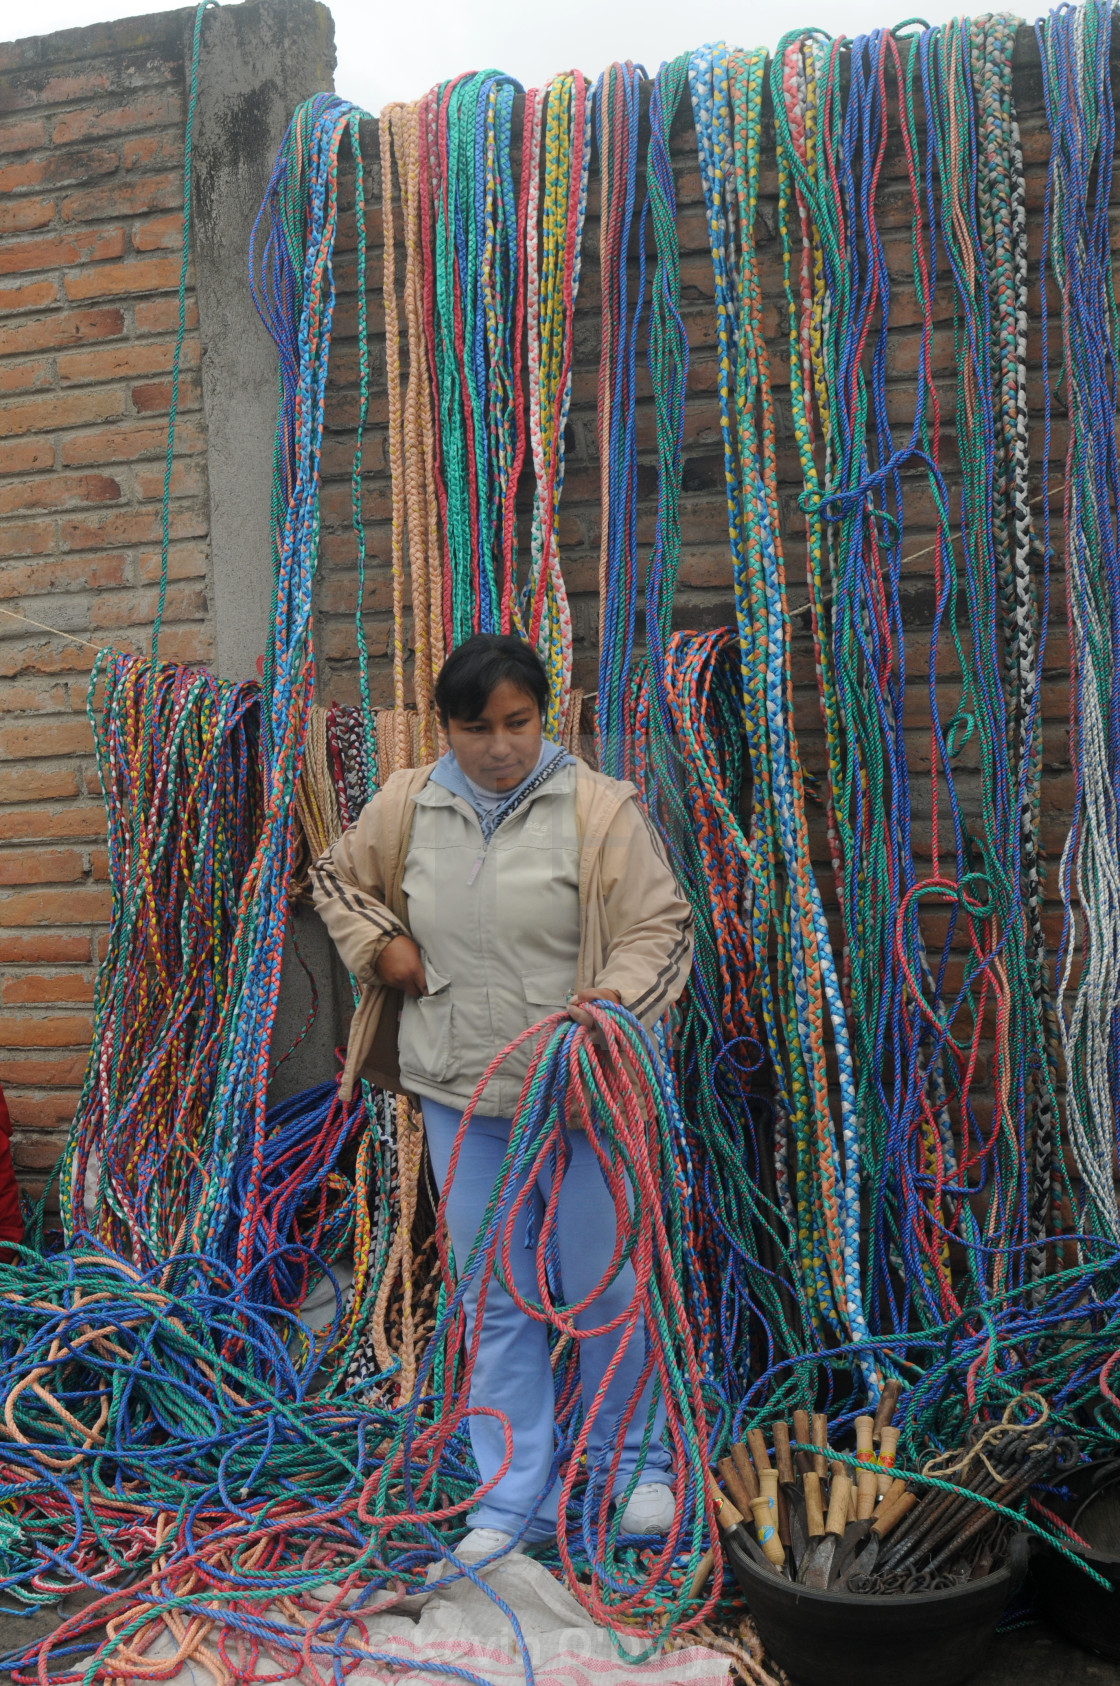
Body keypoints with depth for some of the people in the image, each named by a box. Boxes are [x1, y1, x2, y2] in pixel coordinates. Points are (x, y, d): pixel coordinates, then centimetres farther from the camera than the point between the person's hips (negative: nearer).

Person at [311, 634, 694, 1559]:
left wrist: (615, 996, -30)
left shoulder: (599, 807, -11)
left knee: (606, 1285, 9)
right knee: (496, 1301, 12)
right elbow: (336, 877, 18)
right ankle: (514, 1502, 26)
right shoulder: (408, 805, 2)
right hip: (460, 1097, 4)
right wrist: (381, 944, 1)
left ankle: (639, 1464, 34)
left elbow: (660, 926, -12)